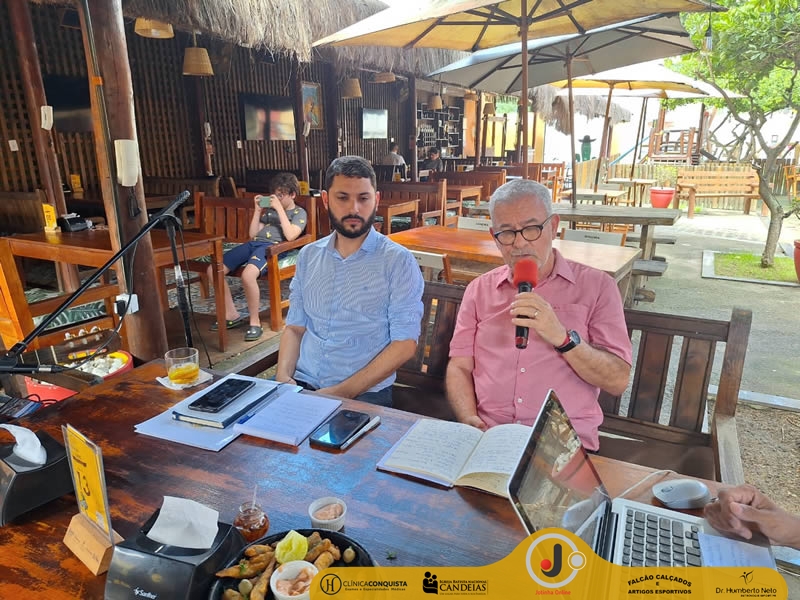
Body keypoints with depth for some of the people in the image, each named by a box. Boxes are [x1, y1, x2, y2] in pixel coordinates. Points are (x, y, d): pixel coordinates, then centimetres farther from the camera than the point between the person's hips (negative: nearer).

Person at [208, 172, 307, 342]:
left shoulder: (299, 212, 11)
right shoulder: (270, 210, 29)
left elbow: (290, 235, -10)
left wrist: (279, 208, -6)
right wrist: (258, 210, 17)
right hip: (253, 244, 7)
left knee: (247, 275, -38)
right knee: (213, 270, -10)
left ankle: (255, 322, -20)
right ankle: (232, 315, 2)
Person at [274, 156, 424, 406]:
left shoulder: (397, 261, -6)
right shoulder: (308, 256, 10)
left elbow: (405, 343, -10)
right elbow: (295, 327, 14)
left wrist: (342, 392, -17)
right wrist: (283, 376, -5)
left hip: (364, 393, -3)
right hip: (301, 383, 4)